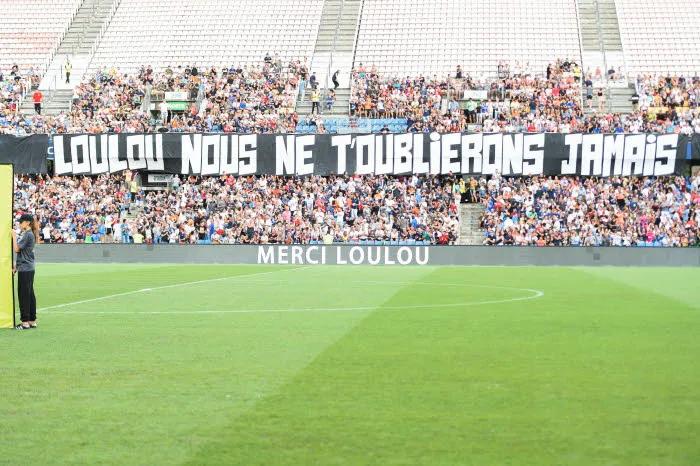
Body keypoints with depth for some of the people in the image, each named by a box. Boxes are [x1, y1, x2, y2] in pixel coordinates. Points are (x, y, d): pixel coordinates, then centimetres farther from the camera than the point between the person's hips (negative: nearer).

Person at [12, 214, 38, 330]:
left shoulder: (28, 235, -14)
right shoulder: (27, 234, 16)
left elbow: (17, 249, -15)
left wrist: (14, 236, -4)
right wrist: (16, 267, 21)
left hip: (25, 270, -10)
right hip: (28, 269, 10)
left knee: (24, 295, -6)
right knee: (30, 295, 10)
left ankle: (25, 322, -3)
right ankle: (32, 321, 14)